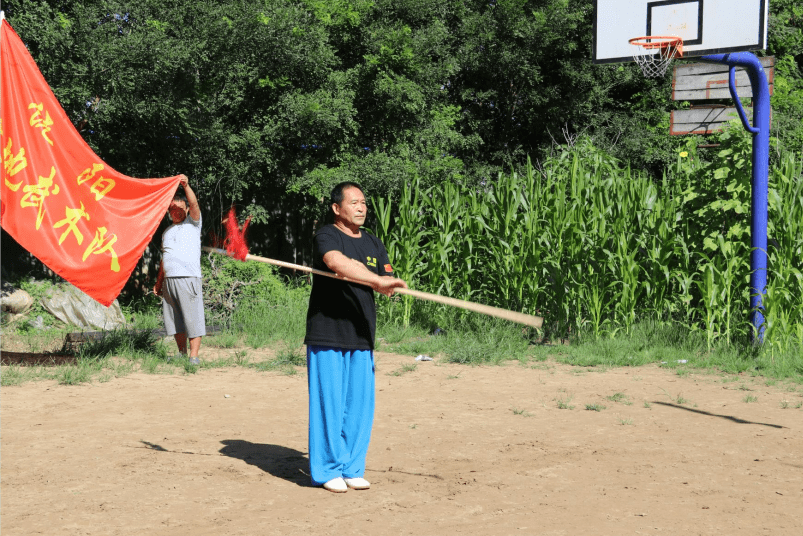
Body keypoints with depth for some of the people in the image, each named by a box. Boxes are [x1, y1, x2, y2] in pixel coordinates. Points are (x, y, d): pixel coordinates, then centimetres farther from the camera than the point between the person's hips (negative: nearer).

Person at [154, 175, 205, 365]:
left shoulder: (193, 223, 7)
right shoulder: (167, 231, 21)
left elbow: (194, 204, -12)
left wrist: (185, 185, -25)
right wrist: (158, 283, 19)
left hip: (188, 278, -6)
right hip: (169, 280, 6)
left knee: (192, 318, -8)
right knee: (174, 320, 7)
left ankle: (194, 356, -7)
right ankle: (182, 353, 15)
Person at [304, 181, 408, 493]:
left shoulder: (373, 245, 16)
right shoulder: (326, 237, -5)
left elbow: (388, 288, 10)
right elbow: (337, 263, -26)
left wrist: (367, 277, -12)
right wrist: (376, 279, -36)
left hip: (361, 337, 6)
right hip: (327, 335, -6)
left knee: (360, 405, 5)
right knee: (329, 403, -4)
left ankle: (352, 469, 16)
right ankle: (328, 470, 6)